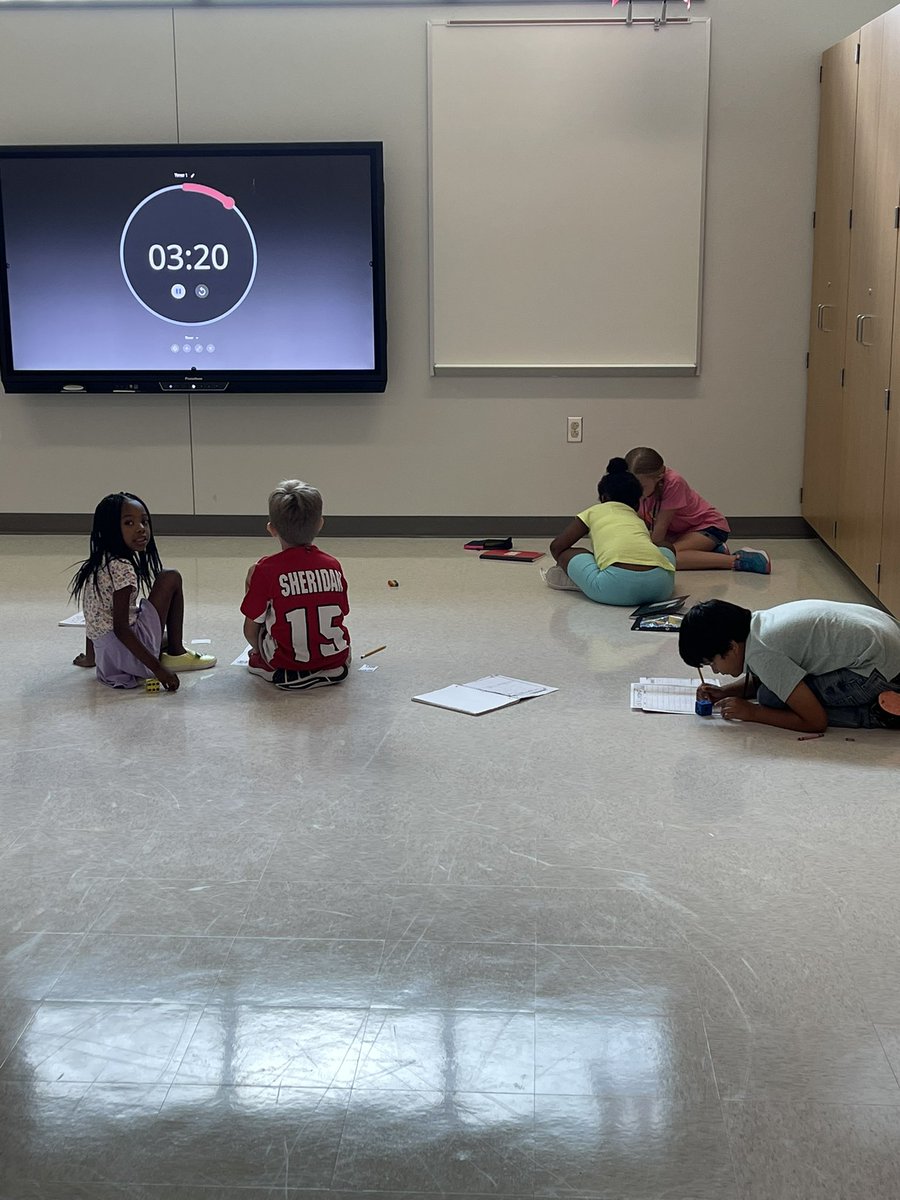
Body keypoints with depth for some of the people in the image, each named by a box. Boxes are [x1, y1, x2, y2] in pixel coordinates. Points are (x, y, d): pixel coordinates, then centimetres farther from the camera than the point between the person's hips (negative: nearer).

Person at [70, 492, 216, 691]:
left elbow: (95, 617, 16)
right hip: (129, 656, -10)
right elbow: (120, 629, -24)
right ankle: (176, 653, 5)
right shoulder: (123, 568, -20)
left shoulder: (99, 563, 7)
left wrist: (90, 656, 29)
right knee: (171, 579, -2)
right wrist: (158, 668, -24)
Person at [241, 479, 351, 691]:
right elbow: (341, 614, 7)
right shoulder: (333, 566, -3)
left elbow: (251, 629, -6)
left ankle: (262, 660, 16)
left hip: (286, 664, -4)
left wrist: (259, 650, 17)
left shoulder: (266, 570, -12)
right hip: (335, 661, 4)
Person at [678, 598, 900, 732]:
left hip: (880, 667, -9)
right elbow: (758, 680, 25)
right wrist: (724, 692, 10)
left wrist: (752, 712, -9)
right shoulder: (759, 623, 4)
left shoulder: (761, 652, -21)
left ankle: (875, 713, -8)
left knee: (770, 698, -8)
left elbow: (815, 721, -18)